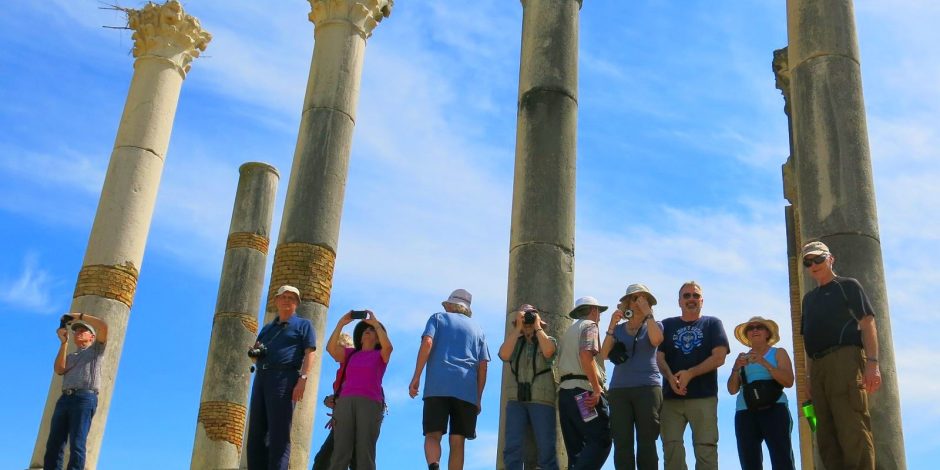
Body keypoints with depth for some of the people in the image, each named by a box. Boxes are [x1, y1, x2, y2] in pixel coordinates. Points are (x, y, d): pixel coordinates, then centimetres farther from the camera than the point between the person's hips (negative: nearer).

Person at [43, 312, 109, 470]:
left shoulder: (96, 349, 20)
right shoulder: (69, 356, 32)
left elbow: (103, 326, 3)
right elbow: (59, 369, 9)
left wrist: (79, 316, 8)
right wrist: (64, 342, 6)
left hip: (85, 398, -5)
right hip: (65, 398, 6)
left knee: (76, 444, -16)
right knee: (54, 443, -7)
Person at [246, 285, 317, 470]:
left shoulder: (303, 325, 11)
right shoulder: (267, 328, 28)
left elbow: (309, 354, -2)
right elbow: (256, 357, 31)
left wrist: (302, 379, -16)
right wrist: (254, 352, 6)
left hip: (285, 377, -6)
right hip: (261, 378, 6)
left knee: (279, 433, -13)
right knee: (256, 433, 0)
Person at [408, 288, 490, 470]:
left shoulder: (438, 318, 17)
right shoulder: (477, 330, 24)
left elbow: (427, 343, -2)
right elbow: (483, 367, 15)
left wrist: (416, 377, -4)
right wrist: (478, 399, 18)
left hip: (438, 386, -2)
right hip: (467, 389, 2)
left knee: (433, 435, -5)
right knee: (457, 442, 4)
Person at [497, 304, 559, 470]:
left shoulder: (549, 340, 12)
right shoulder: (515, 343, 17)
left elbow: (548, 351, -13)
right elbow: (504, 355, -5)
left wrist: (537, 327, -2)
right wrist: (518, 328, -2)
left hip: (542, 401, -2)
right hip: (516, 400, 2)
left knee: (546, 449, -5)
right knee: (513, 448, -10)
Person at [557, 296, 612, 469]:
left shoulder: (569, 331, 26)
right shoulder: (589, 325, 0)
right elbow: (586, 355, -17)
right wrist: (597, 389, -19)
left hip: (565, 390, 9)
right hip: (583, 390, -9)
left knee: (576, 447, 7)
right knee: (601, 441, -12)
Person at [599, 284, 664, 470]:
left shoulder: (654, 325, 12)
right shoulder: (618, 329, 16)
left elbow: (656, 340, -12)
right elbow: (604, 354, 1)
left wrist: (647, 312, -9)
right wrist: (612, 325, -6)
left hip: (647, 387, -2)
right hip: (619, 389, 2)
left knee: (646, 442, -6)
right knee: (622, 442, -5)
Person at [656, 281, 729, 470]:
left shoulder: (713, 324, 11)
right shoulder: (667, 325, 15)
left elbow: (719, 357, -2)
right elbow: (659, 357, 5)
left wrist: (689, 374, -14)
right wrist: (671, 378, -16)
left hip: (704, 397, -2)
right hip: (671, 397, 2)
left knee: (706, 449, -5)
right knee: (671, 448, -3)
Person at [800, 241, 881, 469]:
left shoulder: (848, 286, 9)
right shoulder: (809, 298, 27)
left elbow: (867, 324, -1)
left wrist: (872, 362, -14)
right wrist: (810, 375, 14)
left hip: (844, 358, -7)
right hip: (818, 366, 7)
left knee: (853, 430, -16)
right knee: (826, 436, 3)